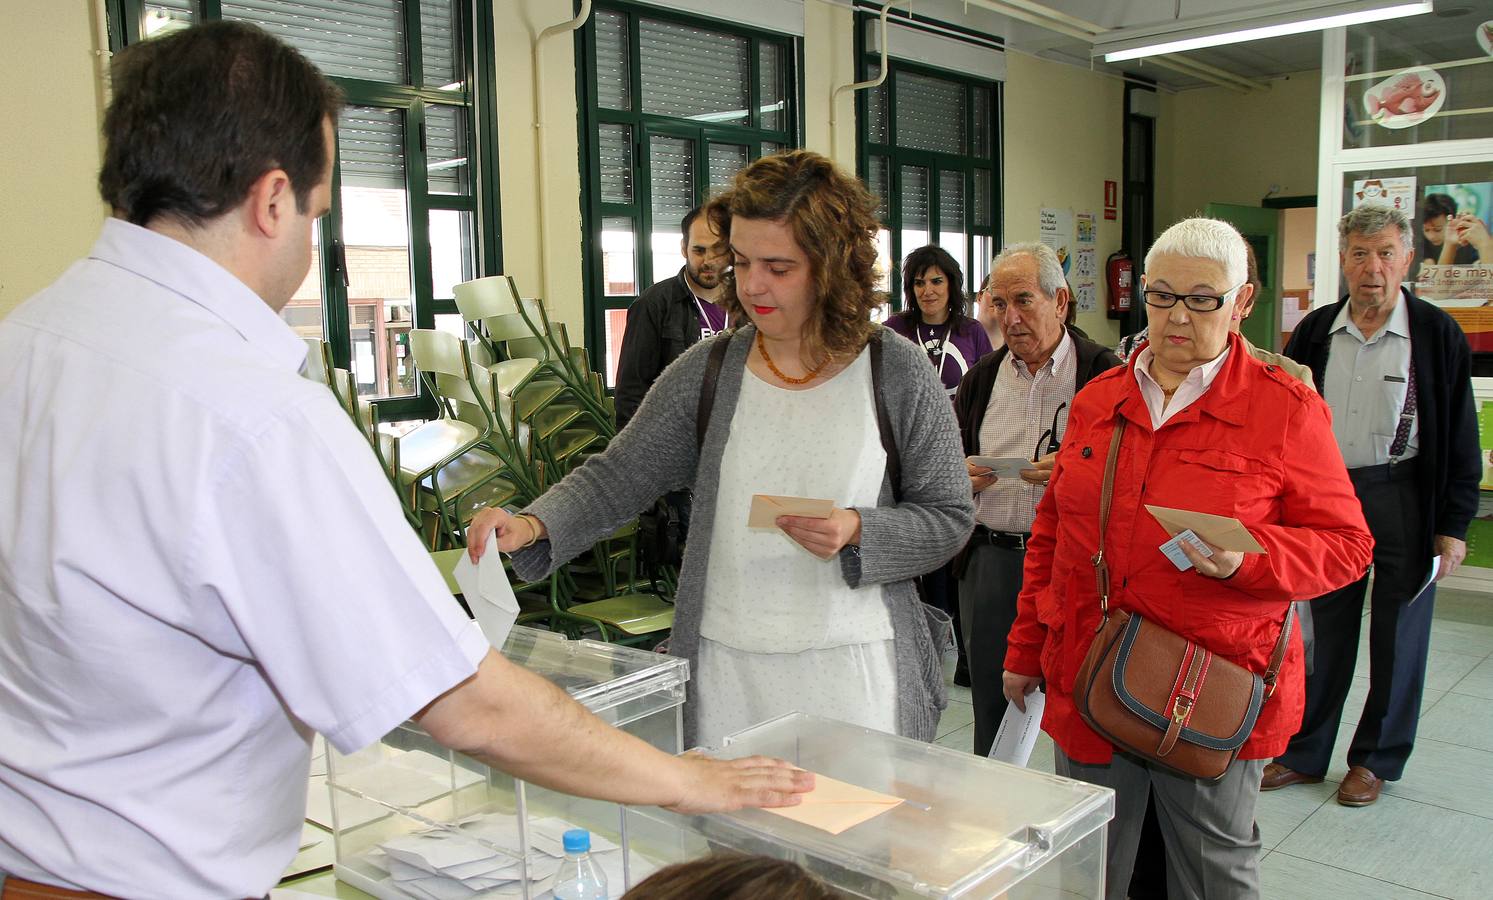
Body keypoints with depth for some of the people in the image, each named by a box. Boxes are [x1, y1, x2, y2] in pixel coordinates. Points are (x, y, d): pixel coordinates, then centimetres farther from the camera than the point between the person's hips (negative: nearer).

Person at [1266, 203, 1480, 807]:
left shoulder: (1437, 335, -5)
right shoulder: (1315, 332, 3)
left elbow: (1460, 438, -4)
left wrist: (1454, 524, -6)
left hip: (1402, 498, -2)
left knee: (1398, 634, 9)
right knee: (1326, 630, 11)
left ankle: (1375, 760, 25)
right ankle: (1304, 755, 22)